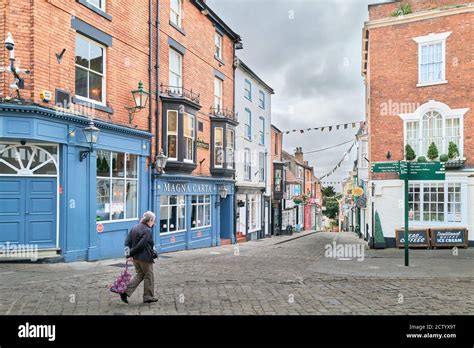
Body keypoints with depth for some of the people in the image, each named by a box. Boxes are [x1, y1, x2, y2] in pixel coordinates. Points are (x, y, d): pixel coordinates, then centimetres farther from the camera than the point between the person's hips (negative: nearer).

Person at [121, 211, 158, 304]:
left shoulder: (134, 227, 8)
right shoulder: (147, 231, -18)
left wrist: (128, 251, -4)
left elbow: (127, 241, 4)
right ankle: (148, 297, 19)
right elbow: (140, 245, -22)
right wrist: (131, 253, -13)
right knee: (149, 276, 9)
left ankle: (126, 292, 9)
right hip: (145, 258, -8)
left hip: (135, 257, 8)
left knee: (139, 275, 20)